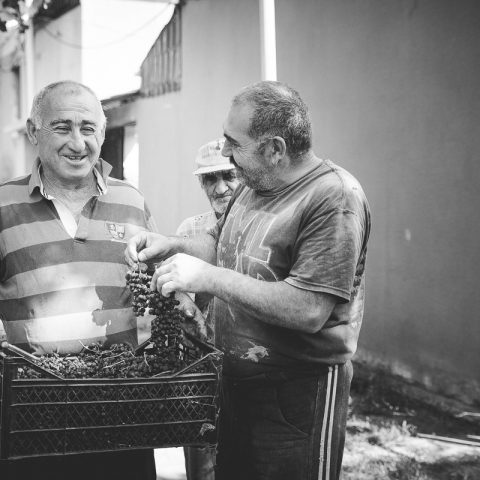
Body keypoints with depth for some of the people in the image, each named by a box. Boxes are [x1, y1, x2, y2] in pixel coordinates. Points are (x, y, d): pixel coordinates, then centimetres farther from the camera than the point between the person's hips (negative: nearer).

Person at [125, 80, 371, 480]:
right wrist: (172, 246, 1)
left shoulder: (335, 199, -21)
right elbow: (220, 243, 22)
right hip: (237, 379, 8)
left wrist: (208, 277, -25)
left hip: (301, 391, -8)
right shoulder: (253, 186, 6)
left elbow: (309, 311, -28)